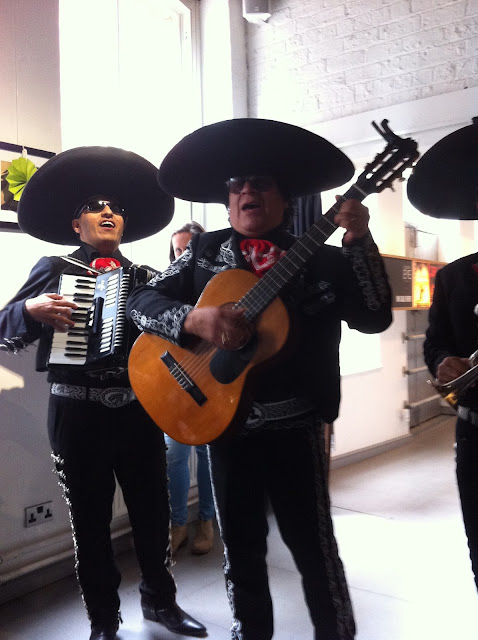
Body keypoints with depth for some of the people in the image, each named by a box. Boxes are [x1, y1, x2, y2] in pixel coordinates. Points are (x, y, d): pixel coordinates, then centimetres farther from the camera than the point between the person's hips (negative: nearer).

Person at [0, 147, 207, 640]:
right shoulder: (54, 269, 4)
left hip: (140, 408, 3)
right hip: (77, 411, -2)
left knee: (153, 512, 10)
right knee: (90, 521, 9)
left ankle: (160, 600, 33)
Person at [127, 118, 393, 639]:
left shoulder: (321, 258, 0)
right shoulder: (205, 252, 4)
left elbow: (374, 318, -9)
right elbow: (142, 301, -3)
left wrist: (359, 242, -19)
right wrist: (194, 318, -22)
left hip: (296, 424, -1)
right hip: (224, 418, 2)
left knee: (313, 544, 8)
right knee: (240, 548, 16)